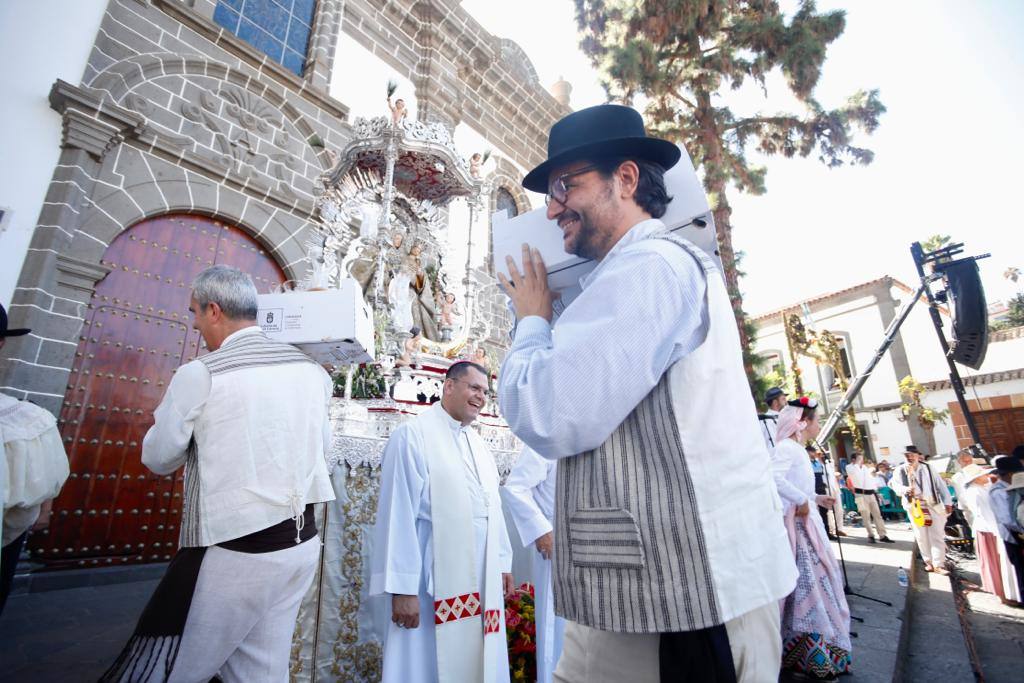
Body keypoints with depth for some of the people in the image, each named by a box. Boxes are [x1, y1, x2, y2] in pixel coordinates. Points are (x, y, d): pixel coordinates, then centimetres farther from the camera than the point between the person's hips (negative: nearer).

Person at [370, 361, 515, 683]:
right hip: (435, 579, -7)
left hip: (482, 578, 7)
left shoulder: (477, 444, 12)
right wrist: (402, 588, -15)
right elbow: (399, 514, -15)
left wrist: (502, 562, 14)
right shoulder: (413, 435, -13)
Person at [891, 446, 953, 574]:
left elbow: (941, 485, 7)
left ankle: (938, 565, 2)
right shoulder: (900, 470, 1)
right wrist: (905, 490, -29)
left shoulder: (928, 468, 5)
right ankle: (929, 562, 19)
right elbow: (895, 485, -8)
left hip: (934, 506, 0)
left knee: (937, 536, -2)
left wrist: (947, 502, 0)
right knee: (921, 537, 5)